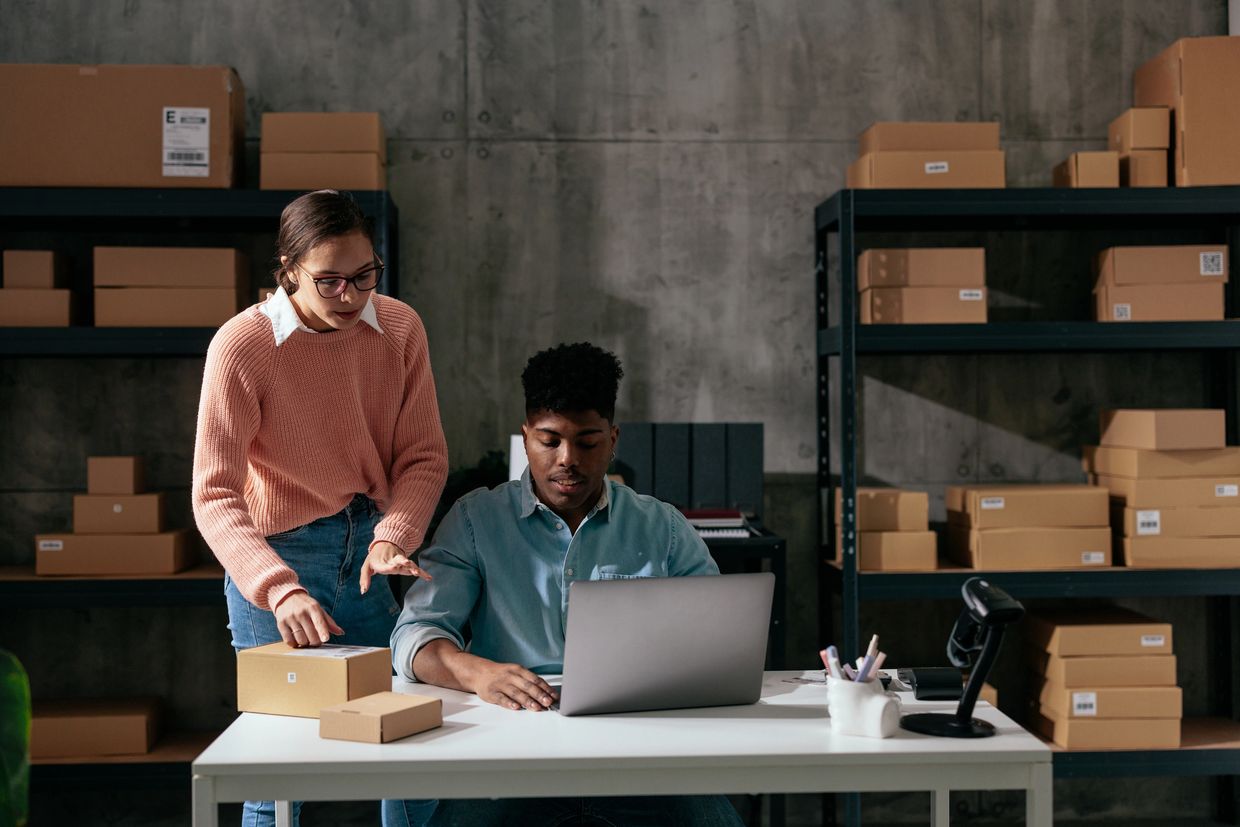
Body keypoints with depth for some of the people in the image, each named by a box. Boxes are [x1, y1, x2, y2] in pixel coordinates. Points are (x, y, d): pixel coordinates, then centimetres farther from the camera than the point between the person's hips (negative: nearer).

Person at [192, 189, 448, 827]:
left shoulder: (400, 328, -5)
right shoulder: (242, 345, -17)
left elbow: (423, 456, -2)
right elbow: (215, 496, -20)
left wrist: (393, 538, -21)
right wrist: (280, 591, -34)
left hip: (367, 557, 4)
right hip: (276, 559, -4)